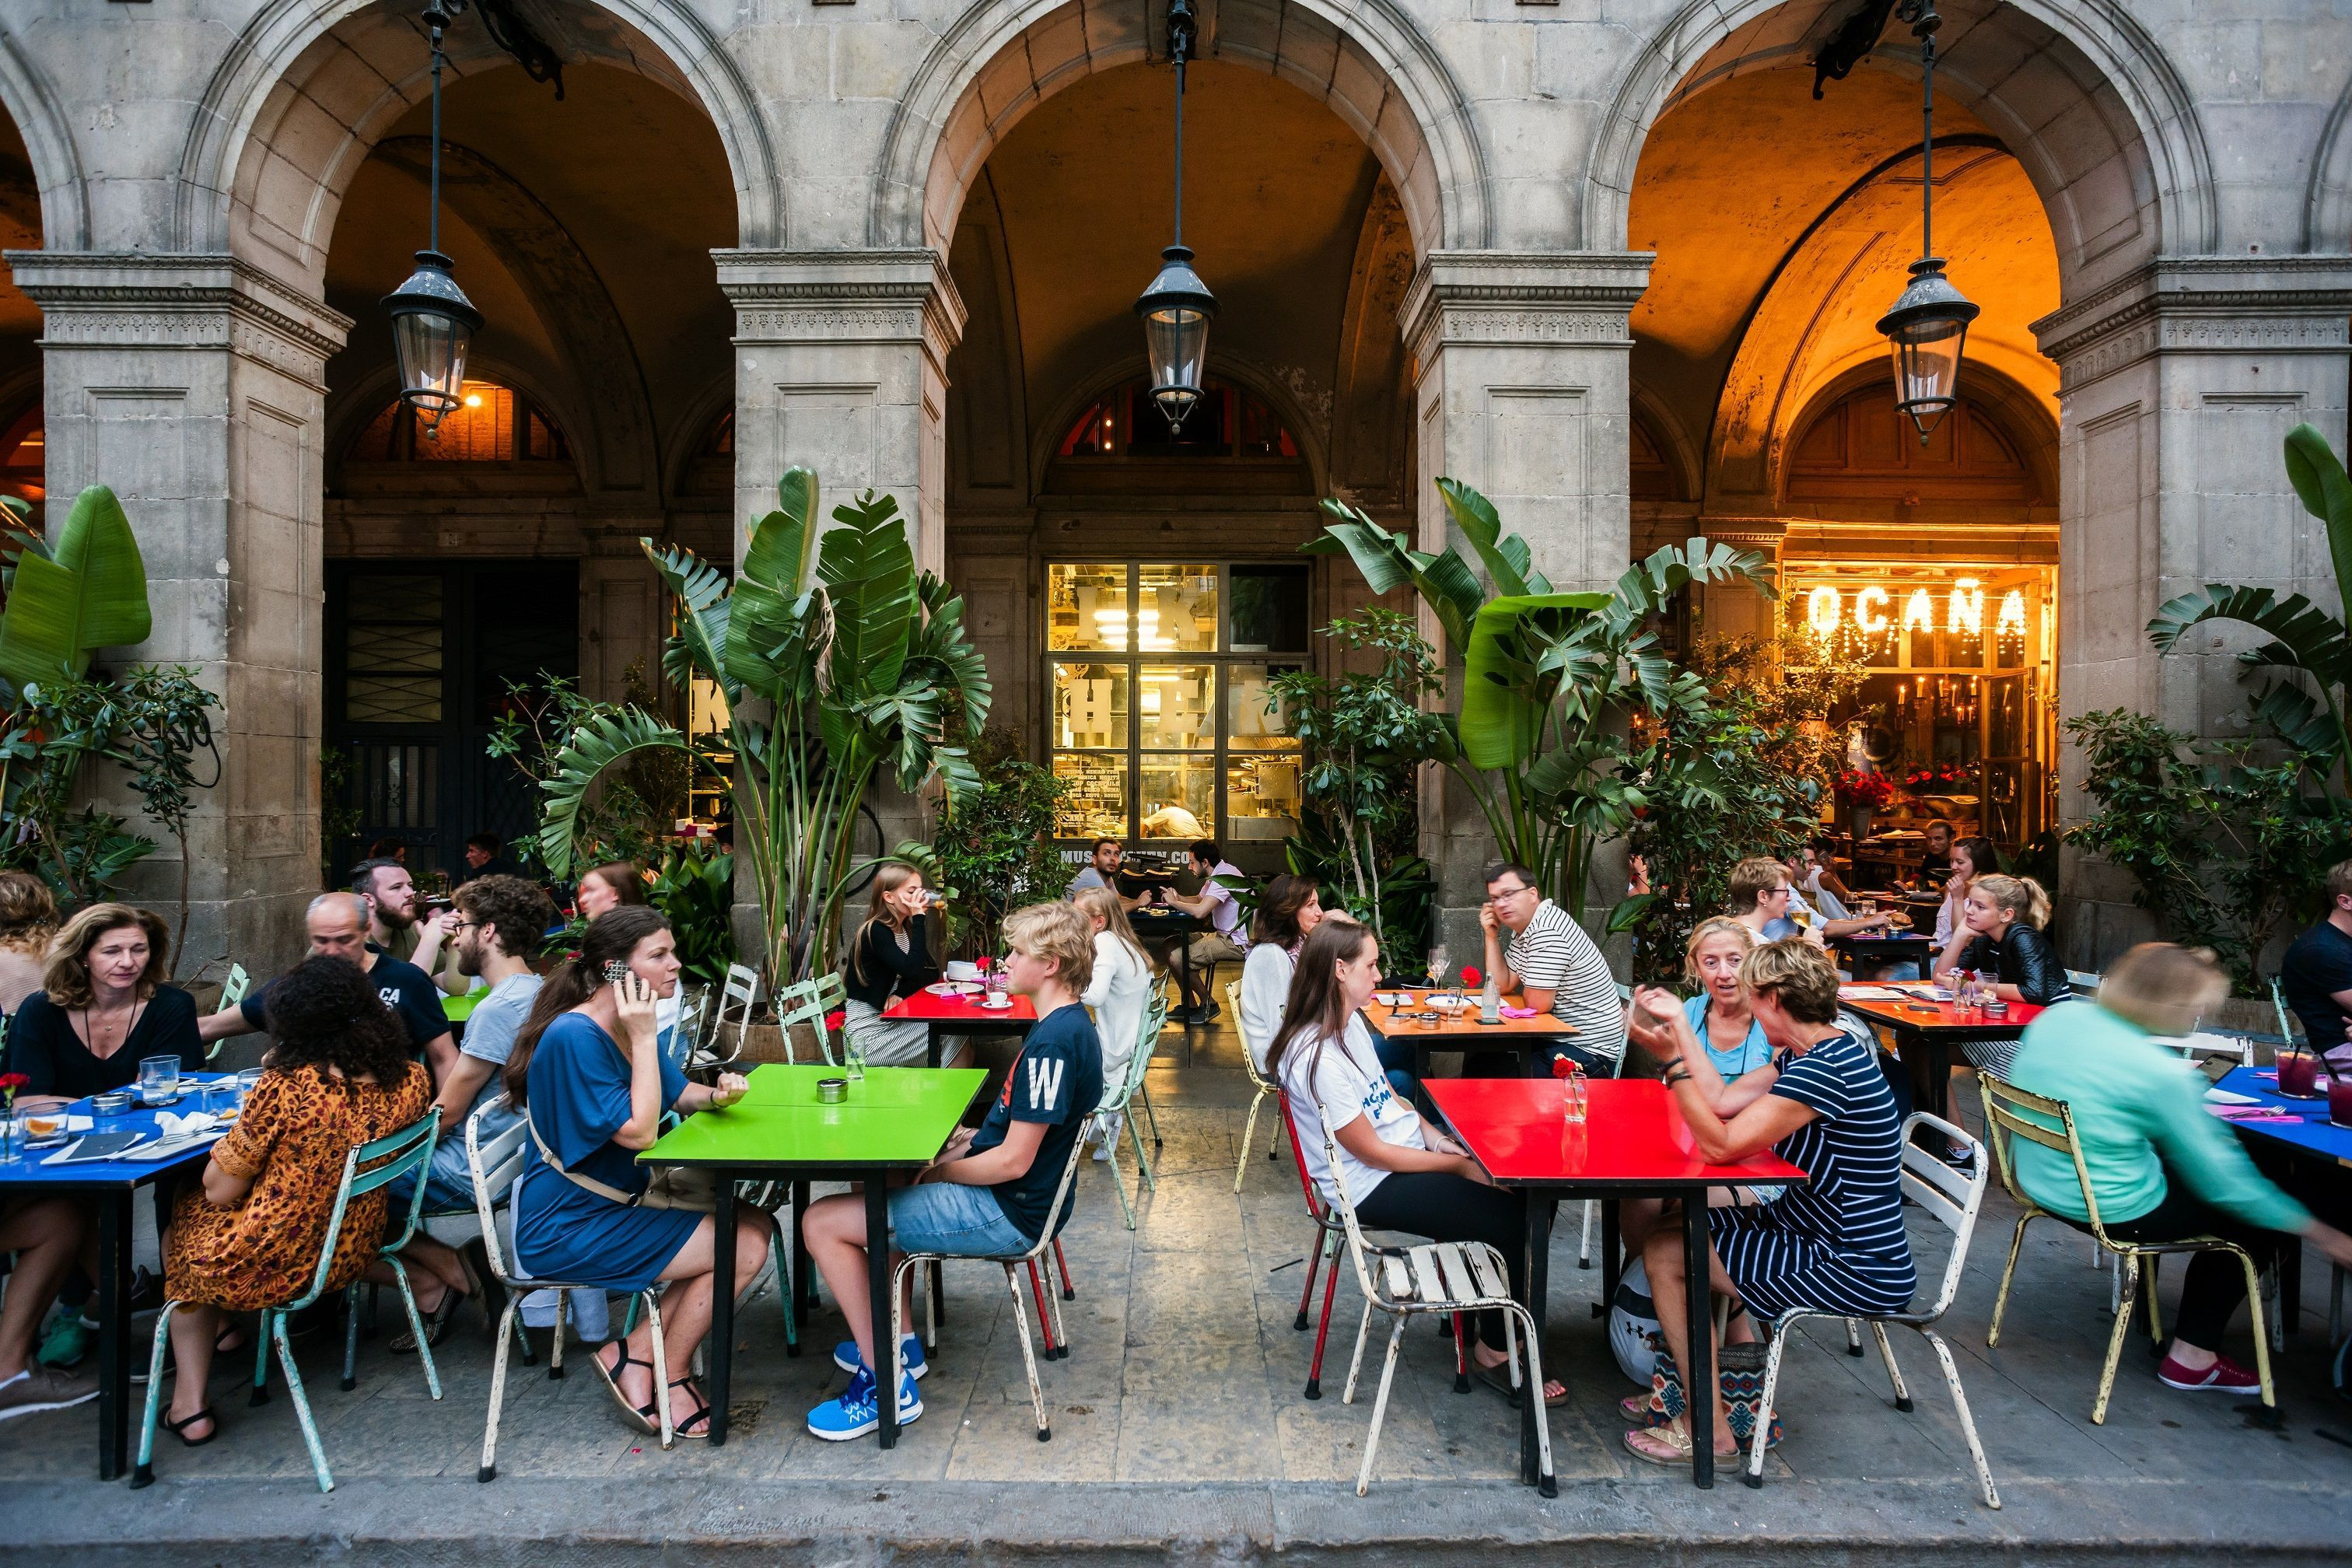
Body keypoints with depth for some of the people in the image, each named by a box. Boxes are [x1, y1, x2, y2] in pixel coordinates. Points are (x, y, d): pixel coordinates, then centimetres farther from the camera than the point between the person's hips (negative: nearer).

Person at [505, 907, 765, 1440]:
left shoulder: (629, 1026, 5)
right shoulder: (575, 1036, -24)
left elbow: (678, 1092, 15)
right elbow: (639, 1132, -26)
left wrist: (716, 1094, -7)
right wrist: (644, 1039, -24)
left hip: (617, 1204, 9)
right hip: (567, 1230, -9)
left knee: (756, 1225, 2)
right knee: (743, 1250, -14)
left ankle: (635, 1354, 5)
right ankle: (668, 1376, 9)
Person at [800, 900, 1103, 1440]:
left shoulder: (1054, 1041, -26)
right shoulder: (1071, 1024, 5)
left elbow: (1013, 1161, -25)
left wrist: (937, 1171, -10)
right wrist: (969, 1138, 6)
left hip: (1007, 1213, -11)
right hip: (1023, 1197, 11)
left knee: (823, 1222, -5)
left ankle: (885, 1384, 3)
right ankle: (901, 1343, 30)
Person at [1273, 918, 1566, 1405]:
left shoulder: (1350, 1023, 2)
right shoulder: (1316, 1058, -27)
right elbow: (1372, 1151, -21)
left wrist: (1435, 1137, -2)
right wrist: (1459, 1165, -14)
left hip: (1409, 1150, 9)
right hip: (1373, 1187, -9)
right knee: (1509, 1217, -10)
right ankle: (1496, 1352, 11)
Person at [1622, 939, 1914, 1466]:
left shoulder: (1823, 1069, -27)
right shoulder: (1813, 1049, 4)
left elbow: (1721, 1145, -28)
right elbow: (1723, 1101, 6)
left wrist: (1671, 1058, -27)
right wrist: (1679, 1022, 5)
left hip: (1857, 1274, -10)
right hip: (1817, 1231, 10)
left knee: (1664, 1254, -6)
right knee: (1684, 1225, 16)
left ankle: (1709, 1431, 8)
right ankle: (1705, 1385, 27)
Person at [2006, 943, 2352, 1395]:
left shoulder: (2055, 1017, -7)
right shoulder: (2162, 1073, -25)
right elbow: (2222, 1182, -16)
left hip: (2039, 1182, 7)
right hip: (2112, 1212, -7)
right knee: (2257, 1216, 15)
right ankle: (2193, 1358, 23)